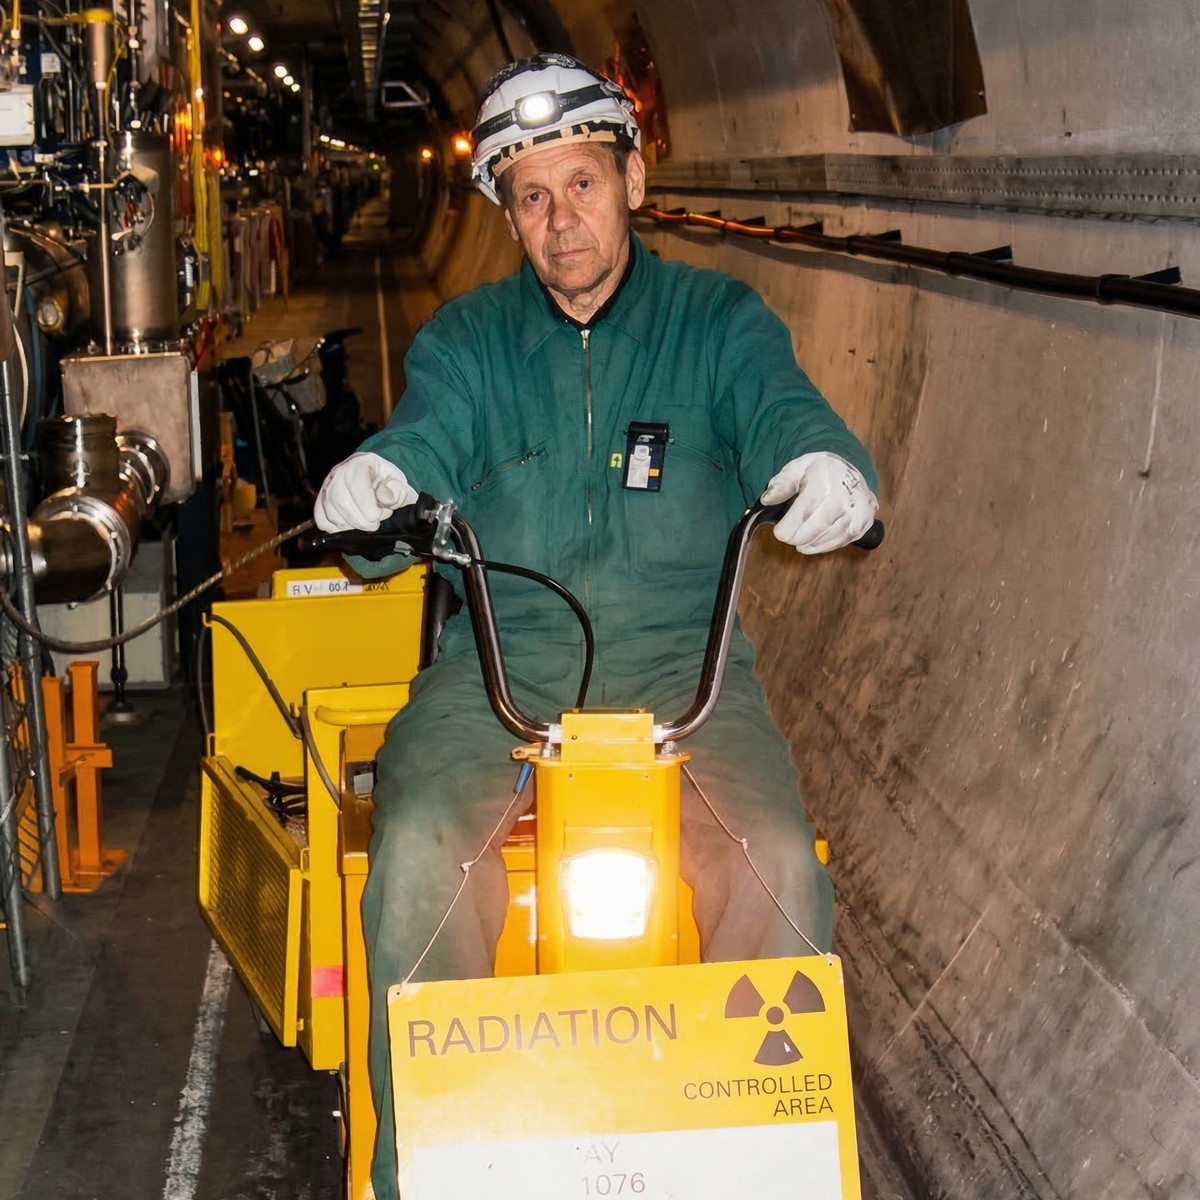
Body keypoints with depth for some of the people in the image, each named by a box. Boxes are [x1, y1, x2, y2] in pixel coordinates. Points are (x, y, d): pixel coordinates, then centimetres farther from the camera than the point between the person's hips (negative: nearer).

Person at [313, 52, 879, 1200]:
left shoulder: (719, 320, 8)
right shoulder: (465, 338, 11)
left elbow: (782, 409, -9)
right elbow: (427, 438, -5)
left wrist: (825, 467, -35)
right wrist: (373, 482, -31)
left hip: (677, 659, 0)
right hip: (498, 660, 1)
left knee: (777, 863, -25)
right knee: (421, 850, -26)